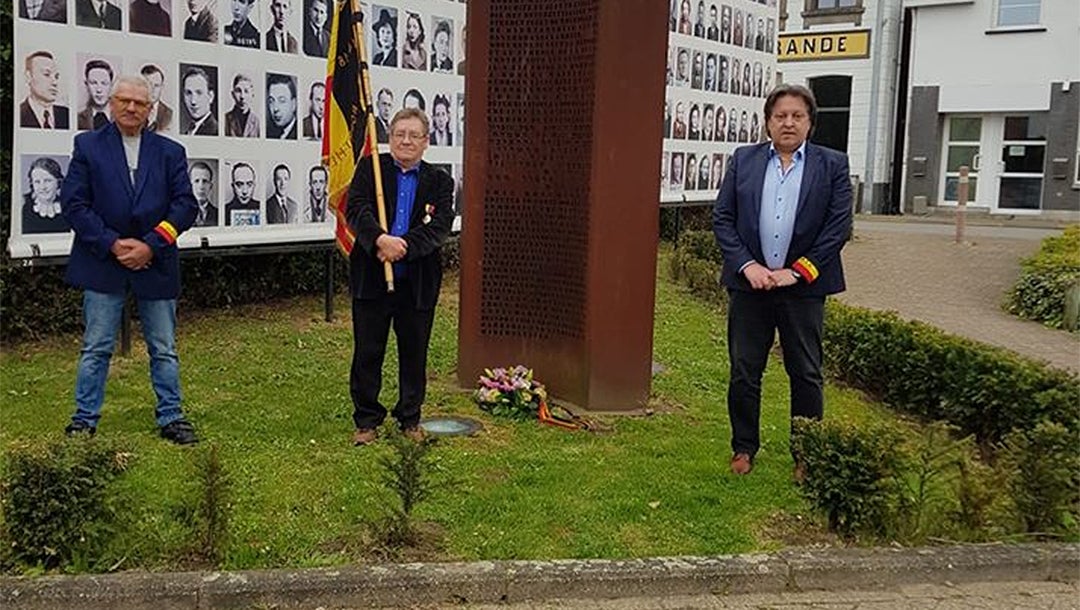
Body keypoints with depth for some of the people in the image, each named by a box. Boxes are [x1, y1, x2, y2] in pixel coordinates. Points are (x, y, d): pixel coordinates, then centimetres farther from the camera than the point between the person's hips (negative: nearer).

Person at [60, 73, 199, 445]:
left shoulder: (170, 152, 7)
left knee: (164, 349, 7)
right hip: (103, 262, -1)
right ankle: (85, 419, 17)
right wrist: (112, 244, -13)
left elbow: (185, 205, -1)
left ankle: (171, 418, 17)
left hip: (155, 263, 1)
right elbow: (73, 203, -3)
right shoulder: (88, 145, 4)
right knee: (96, 348, 6)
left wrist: (151, 244, -12)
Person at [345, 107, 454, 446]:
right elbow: (356, 209, -11)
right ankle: (367, 421, 21)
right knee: (367, 353, 7)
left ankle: (410, 419, 27)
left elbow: (440, 227, -8)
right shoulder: (370, 168, 4)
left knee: (414, 354, 11)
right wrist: (381, 239, -28)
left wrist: (403, 246, -22)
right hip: (371, 278, -1)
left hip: (418, 282, 1)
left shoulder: (439, 181, 6)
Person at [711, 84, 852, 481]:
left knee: (806, 375, 7)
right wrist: (747, 265, -9)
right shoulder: (743, 160, 7)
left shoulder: (832, 165, 2)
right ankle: (744, 448, 23)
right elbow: (722, 218, 3)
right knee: (744, 372, 8)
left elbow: (839, 225, -3)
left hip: (803, 286, -1)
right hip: (750, 282, 1)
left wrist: (797, 272, -10)